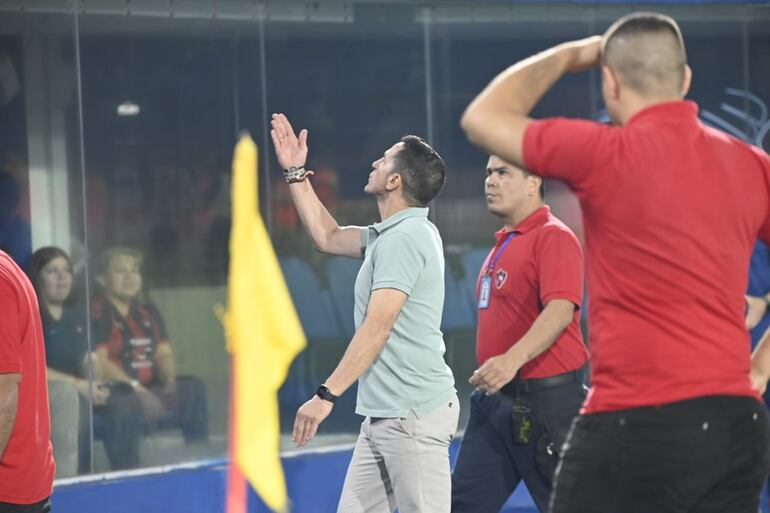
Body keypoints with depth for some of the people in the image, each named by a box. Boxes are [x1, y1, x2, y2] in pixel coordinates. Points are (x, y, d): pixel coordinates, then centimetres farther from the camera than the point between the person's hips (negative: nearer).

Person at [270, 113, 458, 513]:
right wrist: (296, 173, 30)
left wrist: (327, 395, -22)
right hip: (382, 415, 10)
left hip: (412, 413, -10)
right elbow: (328, 237, 33)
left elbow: (377, 329, -20)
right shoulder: (388, 235, 16)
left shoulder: (405, 237, -14)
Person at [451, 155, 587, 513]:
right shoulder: (504, 244, 18)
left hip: (543, 401, -9)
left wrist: (514, 359, -38)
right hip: (494, 400, 9)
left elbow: (560, 310, -25)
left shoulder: (553, 237, -12)